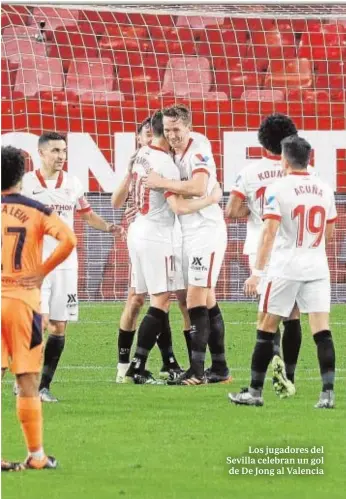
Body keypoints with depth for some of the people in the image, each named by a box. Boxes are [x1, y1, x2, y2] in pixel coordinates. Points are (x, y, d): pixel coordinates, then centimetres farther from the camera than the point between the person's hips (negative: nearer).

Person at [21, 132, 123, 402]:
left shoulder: (73, 183, 8)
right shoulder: (26, 183, -3)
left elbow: (87, 214, 19)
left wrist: (107, 227, 2)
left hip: (65, 263, 4)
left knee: (59, 326, 2)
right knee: (40, 322, -16)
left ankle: (44, 385, 9)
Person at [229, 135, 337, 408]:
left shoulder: (278, 189, -9)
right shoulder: (325, 189, 6)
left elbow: (269, 233, -15)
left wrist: (257, 272, -15)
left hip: (285, 269, -4)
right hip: (317, 268, 4)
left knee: (266, 331, 7)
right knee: (322, 332, -1)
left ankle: (255, 391, 11)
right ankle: (328, 393, -10)